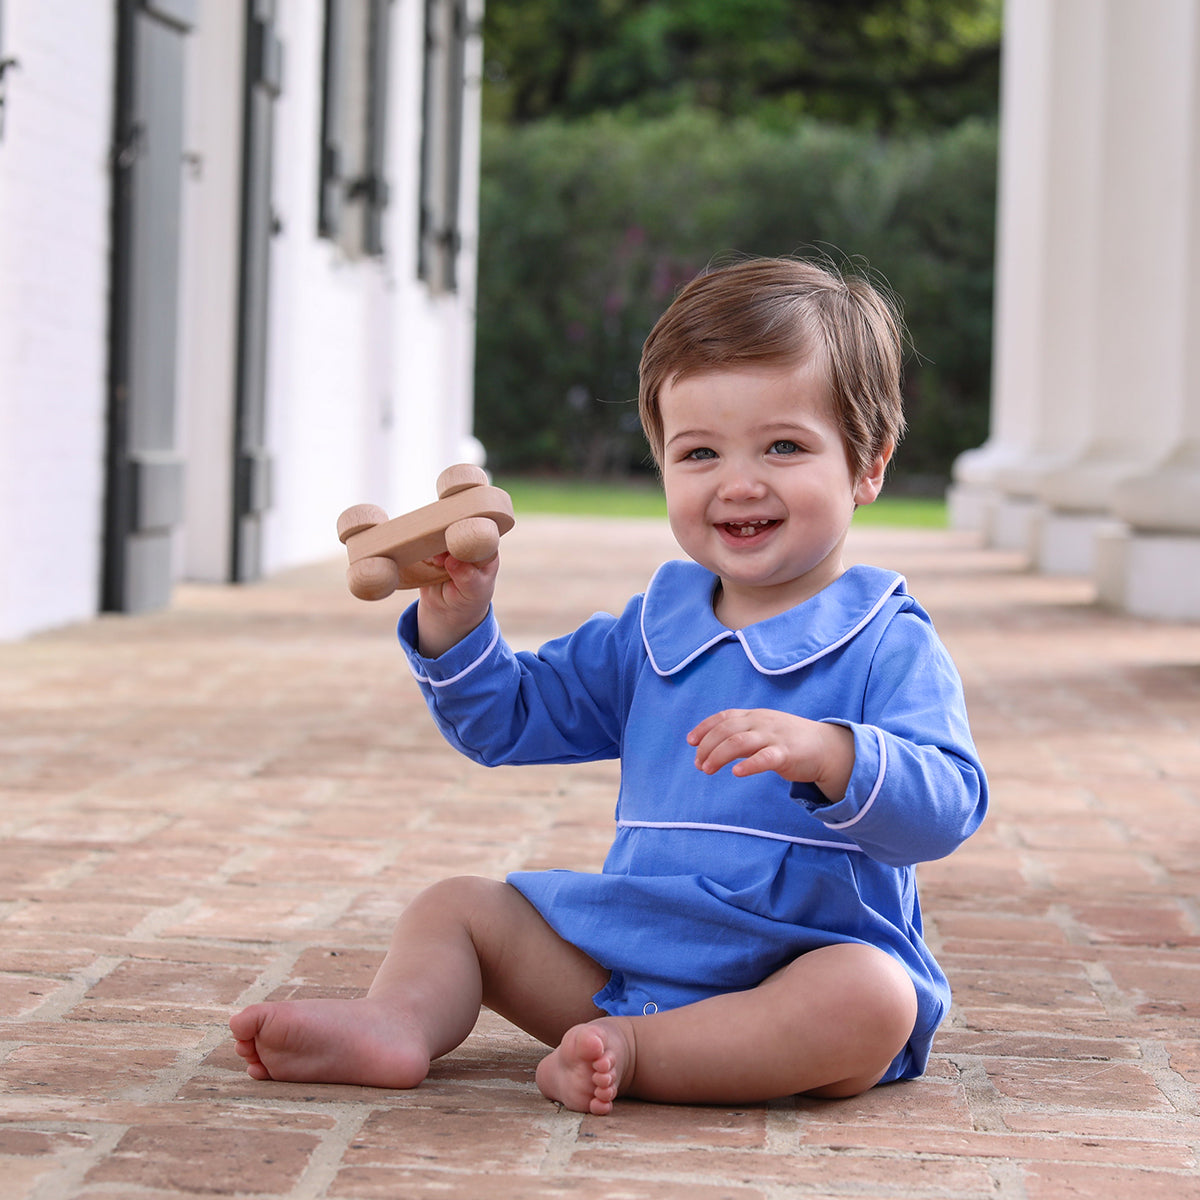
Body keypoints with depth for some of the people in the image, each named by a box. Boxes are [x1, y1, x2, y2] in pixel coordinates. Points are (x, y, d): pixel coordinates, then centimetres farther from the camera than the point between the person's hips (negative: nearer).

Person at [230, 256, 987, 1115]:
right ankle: (397, 1023, -26)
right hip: (629, 948, 6)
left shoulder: (886, 645, -7)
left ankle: (637, 1054, -36)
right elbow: (511, 719, 21)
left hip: (800, 967, -6)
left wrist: (828, 754, -38)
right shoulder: (655, 627, 13)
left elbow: (949, 806, -21)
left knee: (871, 1003, -37)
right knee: (456, 907, 2)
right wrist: (456, 623, 3)